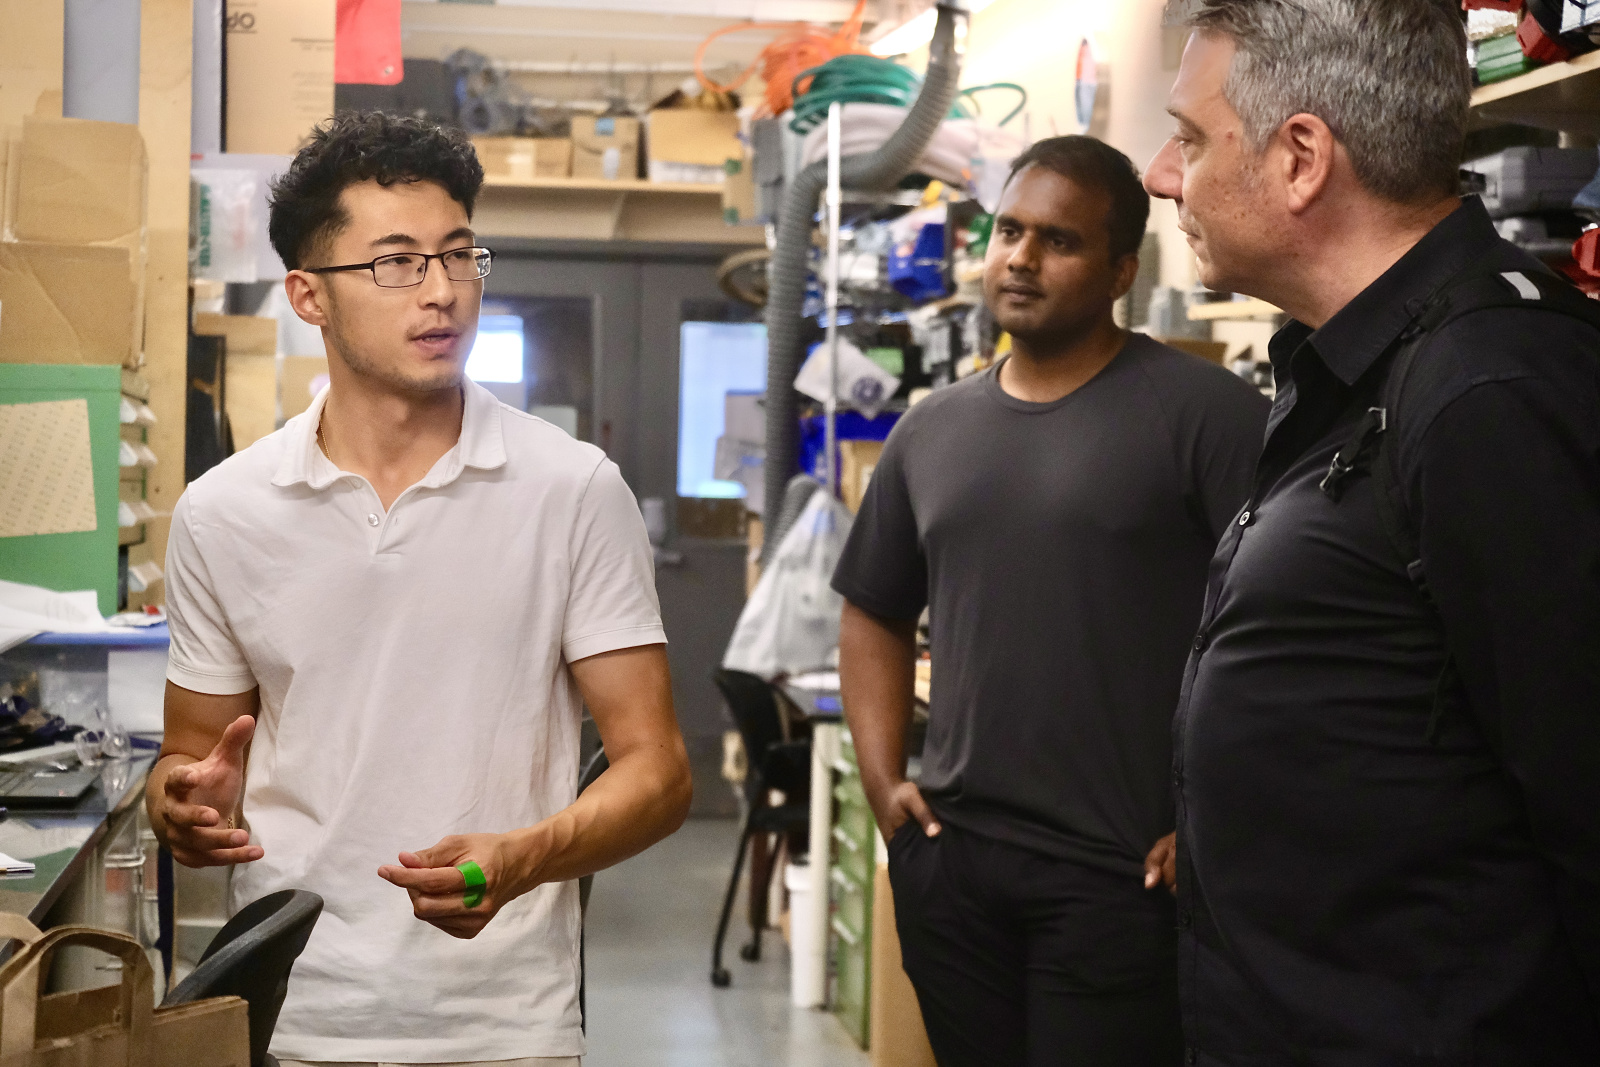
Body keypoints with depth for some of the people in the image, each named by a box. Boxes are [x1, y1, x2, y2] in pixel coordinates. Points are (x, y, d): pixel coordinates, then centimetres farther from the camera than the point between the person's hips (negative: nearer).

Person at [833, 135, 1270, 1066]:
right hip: (948, 862, 6)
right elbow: (875, 614, 21)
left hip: (1121, 875, -5)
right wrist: (883, 780, 8)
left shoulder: (1204, 412, -7)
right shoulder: (933, 430, 12)